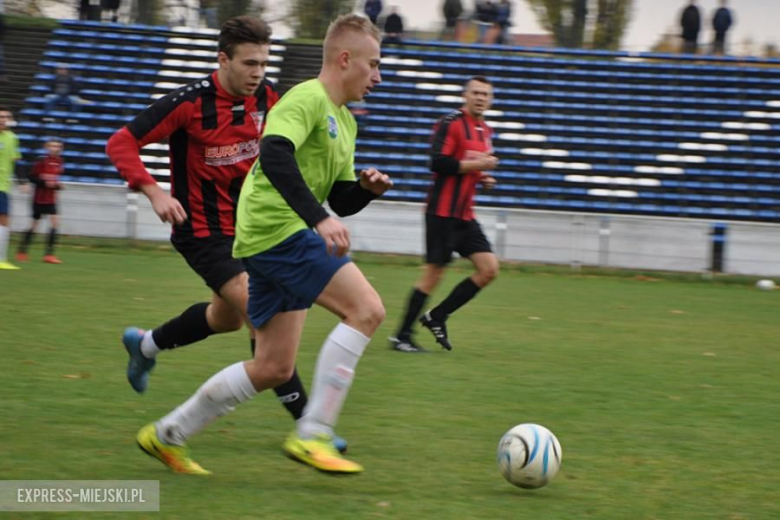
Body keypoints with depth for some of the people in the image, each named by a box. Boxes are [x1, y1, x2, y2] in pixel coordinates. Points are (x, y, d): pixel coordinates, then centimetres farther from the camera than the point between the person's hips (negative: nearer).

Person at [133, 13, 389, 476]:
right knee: (367, 309, -18)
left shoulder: (345, 121, 21)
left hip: (270, 240, 10)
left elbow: (341, 200, 24)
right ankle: (312, 435, -18)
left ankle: (167, 435, 22)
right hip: (277, 228, -10)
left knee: (274, 368, 12)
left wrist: (368, 187, 2)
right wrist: (318, 219, -34)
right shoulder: (308, 98, -10)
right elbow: (273, 155, -28)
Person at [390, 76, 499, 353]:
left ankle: (436, 317, 10)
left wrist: (483, 178, 8)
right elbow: (438, 162, -21)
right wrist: (476, 164, -19)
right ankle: (402, 336, 6)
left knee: (489, 269, -1)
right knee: (433, 275, -5)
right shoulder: (450, 124, -11)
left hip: (465, 215, 8)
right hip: (443, 213, -8)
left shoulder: (485, 131, 15)